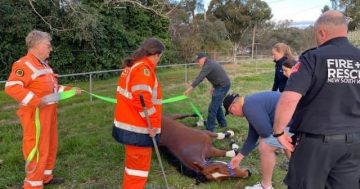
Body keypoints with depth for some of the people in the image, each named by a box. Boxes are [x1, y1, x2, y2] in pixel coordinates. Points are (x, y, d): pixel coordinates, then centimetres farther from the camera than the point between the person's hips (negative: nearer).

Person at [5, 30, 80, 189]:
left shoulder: (44, 64, 15)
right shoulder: (23, 64, -16)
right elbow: (11, 87, -25)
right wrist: (37, 101, -30)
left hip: (49, 113, 10)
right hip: (36, 114, -10)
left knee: (51, 146, 18)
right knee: (37, 149, -2)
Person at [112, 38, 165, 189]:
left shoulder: (132, 66, 12)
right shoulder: (143, 69, -19)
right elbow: (143, 100, -27)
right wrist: (154, 123, -17)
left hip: (129, 125, 10)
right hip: (137, 128, -10)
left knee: (134, 164, 24)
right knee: (139, 166, 3)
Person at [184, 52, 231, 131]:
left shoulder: (208, 65, -19)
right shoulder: (210, 63, 14)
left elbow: (199, 78, -29)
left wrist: (189, 89, -33)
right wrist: (213, 87, 13)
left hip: (222, 86, -11)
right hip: (222, 85, 11)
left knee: (212, 109, -9)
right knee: (217, 105, 23)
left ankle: (209, 129, -4)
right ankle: (222, 123, 35)